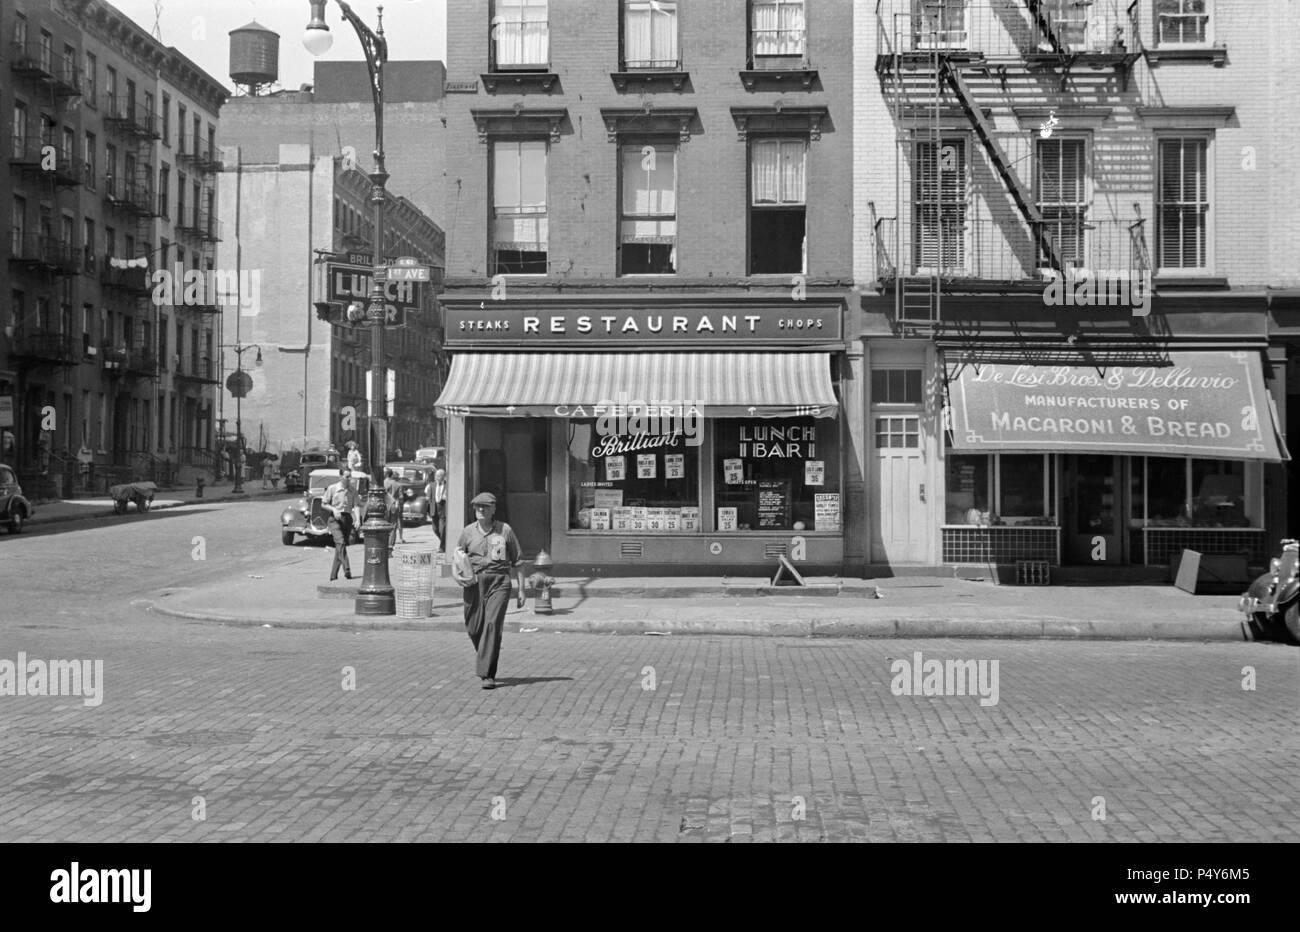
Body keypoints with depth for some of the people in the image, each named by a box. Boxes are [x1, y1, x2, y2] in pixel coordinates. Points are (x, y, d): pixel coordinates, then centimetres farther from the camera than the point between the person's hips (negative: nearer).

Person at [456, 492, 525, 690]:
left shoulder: (505, 530, 3)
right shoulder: (468, 532, 8)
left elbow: (517, 561, 9)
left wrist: (521, 589, 6)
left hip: (499, 583, -2)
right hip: (474, 583, 3)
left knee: (493, 624, -16)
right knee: (473, 628, 4)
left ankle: (488, 675, -15)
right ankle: (483, 655, 38)